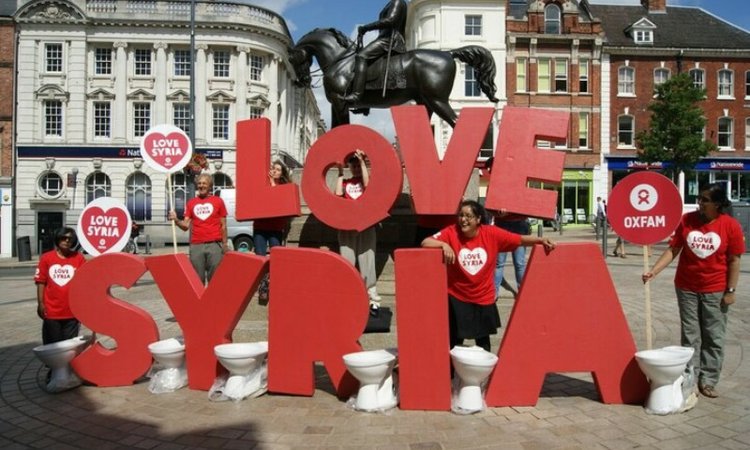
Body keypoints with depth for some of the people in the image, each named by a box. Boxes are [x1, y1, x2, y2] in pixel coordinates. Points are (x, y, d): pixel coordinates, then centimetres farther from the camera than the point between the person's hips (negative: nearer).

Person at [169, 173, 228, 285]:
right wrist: (176, 220, -12)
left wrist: (224, 244, 0)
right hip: (196, 246, 2)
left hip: (215, 245, -2)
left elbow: (223, 225, 6)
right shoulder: (191, 202, 11)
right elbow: (186, 226, 8)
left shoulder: (218, 201, 6)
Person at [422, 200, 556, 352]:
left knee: (483, 341, 22)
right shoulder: (452, 232, -15)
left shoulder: (491, 233, -12)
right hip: (457, 298, -2)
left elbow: (520, 239, -8)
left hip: (484, 298, 2)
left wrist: (541, 240, -23)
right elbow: (425, 243, -21)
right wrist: (444, 244, -38)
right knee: (455, 341, 9)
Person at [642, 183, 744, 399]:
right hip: (687, 288, 2)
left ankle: (708, 381, 19)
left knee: (714, 338, 7)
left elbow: (734, 260, -6)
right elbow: (673, 250, -2)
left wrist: (730, 291, -7)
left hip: (715, 291, -1)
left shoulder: (731, 226, -9)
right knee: (690, 337, 9)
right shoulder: (687, 220, -5)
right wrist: (653, 271, -11)